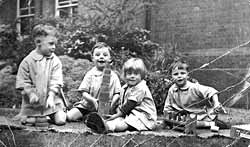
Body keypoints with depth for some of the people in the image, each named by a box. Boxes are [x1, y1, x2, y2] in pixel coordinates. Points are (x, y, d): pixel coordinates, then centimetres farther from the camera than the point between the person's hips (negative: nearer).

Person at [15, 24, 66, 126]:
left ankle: (49, 115, 21)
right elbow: (23, 81, -3)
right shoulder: (27, 61, -5)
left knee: (60, 120, -11)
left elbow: (56, 82, -9)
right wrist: (31, 94, -17)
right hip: (33, 102, 0)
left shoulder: (55, 61, -4)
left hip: (52, 99, 1)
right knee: (30, 121, -8)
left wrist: (51, 97, -21)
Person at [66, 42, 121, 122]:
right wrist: (93, 100, -23)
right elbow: (84, 92, -6)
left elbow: (117, 93, 2)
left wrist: (113, 101, -18)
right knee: (70, 116, -17)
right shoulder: (90, 74, -3)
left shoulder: (113, 76, 0)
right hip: (88, 106, -2)